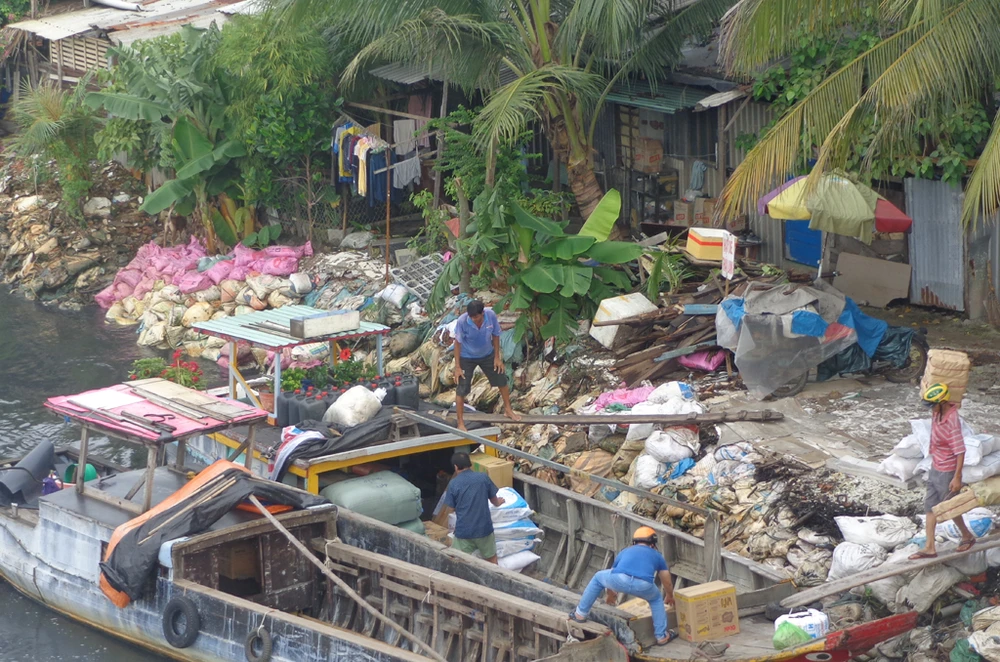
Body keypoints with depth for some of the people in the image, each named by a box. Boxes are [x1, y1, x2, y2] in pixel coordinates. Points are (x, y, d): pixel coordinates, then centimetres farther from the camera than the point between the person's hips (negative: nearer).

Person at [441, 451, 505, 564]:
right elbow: (494, 499, 9)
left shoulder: (453, 484, -9)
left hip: (463, 530, -2)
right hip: (484, 527, 2)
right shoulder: (483, 478, -4)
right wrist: (498, 503, 34)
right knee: (491, 559, 20)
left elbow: (452, 507, 1)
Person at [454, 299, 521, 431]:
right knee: (461, 390, -3)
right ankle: (461, 423, 13)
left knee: (502, 380, 15)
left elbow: (495, 335, -7)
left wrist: (497, 357, -1)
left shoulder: (491, 315, -25)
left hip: (487, 354, 3)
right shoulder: (462, 321, -32)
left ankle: (508, 410, 39)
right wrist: (457, 367, -15)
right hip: (467, 358, -3)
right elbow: (458, 343, -18)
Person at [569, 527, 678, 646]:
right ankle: (662, 636, 31)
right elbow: (668, 584, 46)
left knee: (598, 578, 34)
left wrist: (610, 594, 73)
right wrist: (669, 597, 69)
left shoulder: (625, 551, 39)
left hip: (619, 580, 1)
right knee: (656, 600, 34)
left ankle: (580, 614, 37)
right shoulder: (657, 555, 36)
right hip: (642, 585, -1)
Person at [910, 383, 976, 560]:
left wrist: (957, 477, -27)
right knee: (930, 506, 10)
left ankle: (967, 537, 32)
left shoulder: (952, 421, -28)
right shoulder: (937, 414, -3)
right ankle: (929, 547, 15)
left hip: (947, 472, -9)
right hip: (935, 468, 9)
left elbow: (960, 451, -27)